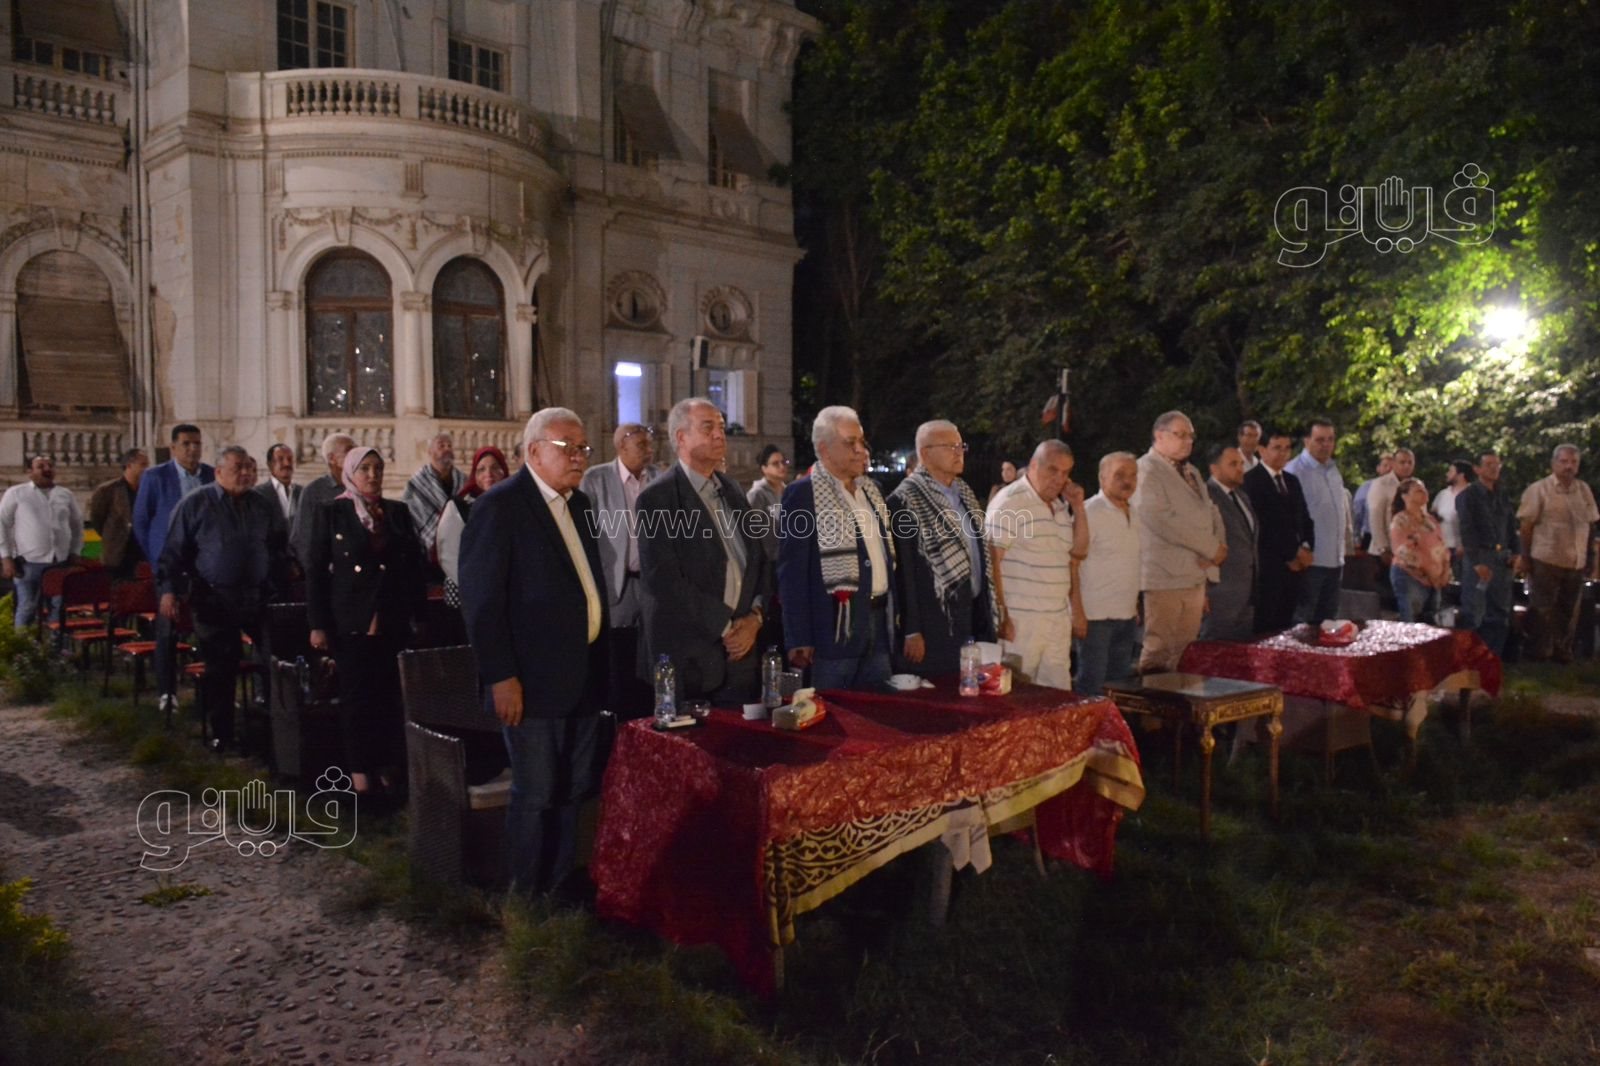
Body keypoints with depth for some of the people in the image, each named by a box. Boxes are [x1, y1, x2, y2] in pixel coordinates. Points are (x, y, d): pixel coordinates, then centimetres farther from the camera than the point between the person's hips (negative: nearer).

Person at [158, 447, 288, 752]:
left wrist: (284, 586, 12)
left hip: (259, 598, 4)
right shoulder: (195, 504, -3)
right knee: (220, 670, 3)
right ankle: (221, 733, 17)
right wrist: (169, 590, -12)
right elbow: (173, 550, -4)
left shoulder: (264, 506, 9)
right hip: (213, 601, -3)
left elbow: (281, 548, 17)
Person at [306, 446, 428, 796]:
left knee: (392, 694, 2)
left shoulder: (398, 511, 9)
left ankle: (391, 764, 13)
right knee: (356, 695, 5)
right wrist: (317, 624, -5)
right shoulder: (331, 512, 1)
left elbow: (415, 566, 10)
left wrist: (419, 614, 5)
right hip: (351, 621, -2)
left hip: (395, 620, 2)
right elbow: (315, 570, -1)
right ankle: (359, 767, 15)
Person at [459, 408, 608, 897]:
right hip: (533, 680, -7)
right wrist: (501, 677, -17)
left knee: (573, 791, 14)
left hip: (584, 677, 7)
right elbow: (481, 597, -14)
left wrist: (602, 654, 13)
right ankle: (527, 895, 20)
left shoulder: (579, 504, 12)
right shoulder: (500, 506, -10)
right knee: (535, 795, 3)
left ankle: (563, 888, 27)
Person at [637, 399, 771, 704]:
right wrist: (724, 627, -12)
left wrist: (755, 617, -1)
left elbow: (761, 560, 15)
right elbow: (663, 579, -15)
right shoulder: (657, 498, -7)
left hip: (742, 651, 6)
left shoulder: (733, 491, 14)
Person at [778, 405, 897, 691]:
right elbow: (792, 572, -12)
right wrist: (799, 639, -17)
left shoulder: (872, 488, 14)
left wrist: (893, 615, 14)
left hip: (879, 620, 7)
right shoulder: (802, 494, -8)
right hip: (835, 625, -7)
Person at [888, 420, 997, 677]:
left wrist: (989, 614, 15)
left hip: (975, 617, 7)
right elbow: (904, 571, -13)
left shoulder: (965, 493, 14)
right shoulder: (905, 500, -10)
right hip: (934, 625, -7)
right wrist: (911, 631, -16)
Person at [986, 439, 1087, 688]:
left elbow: (1080, 551, 17)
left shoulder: (1061, 506, 15)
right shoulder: (1009, 502, -11)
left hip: (1059, 618, 8)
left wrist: (1078, 508, 6)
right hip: (1020, 619, -8)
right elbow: (991, 561, -14)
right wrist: (1000, 614, -17)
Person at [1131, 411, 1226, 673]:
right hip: (1166, 574, -8)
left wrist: (1218, 547, -3)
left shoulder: (1190, 472, 21)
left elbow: (1210, 511, 19)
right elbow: (1163, 520, -19)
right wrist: (1211, 548, -12)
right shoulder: (1146, 471, -9)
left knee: (1185, 648, 8)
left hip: (1195, 574, 8)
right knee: (1160, 649, -6)